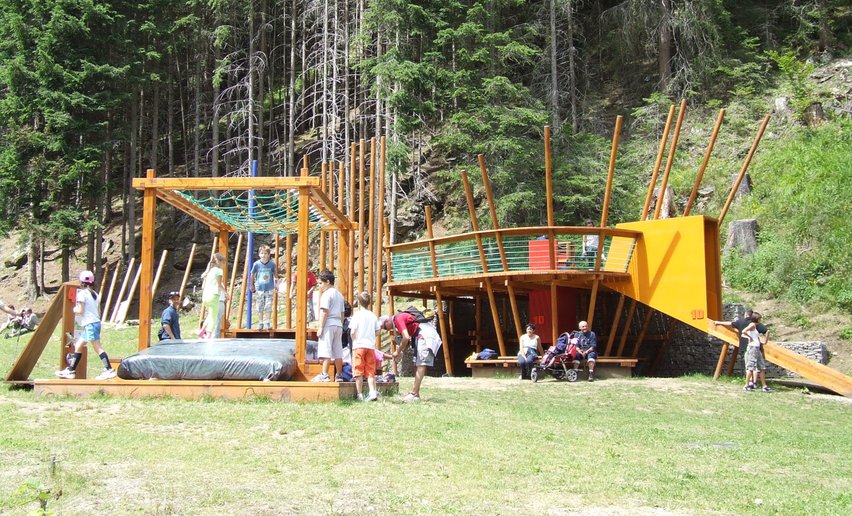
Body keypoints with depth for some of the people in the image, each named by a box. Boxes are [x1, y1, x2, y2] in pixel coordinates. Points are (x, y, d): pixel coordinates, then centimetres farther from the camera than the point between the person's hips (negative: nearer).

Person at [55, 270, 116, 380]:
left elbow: (80, 310, -12)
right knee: (78, 346, 14)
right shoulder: (94, 293, 15)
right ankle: (71, 371, 17)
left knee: (98, 348, -12)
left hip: (89, 324, -9)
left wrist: (73, 309, 5)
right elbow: (99, 312, 14)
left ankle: (109, 370, -17)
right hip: (96, 322, 9)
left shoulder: (82, 293, -8)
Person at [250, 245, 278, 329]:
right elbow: (252, 275, 5)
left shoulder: (272, 264, -6)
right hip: (259, 289, 0)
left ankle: (268, 323, 10)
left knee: (268, 307, -2)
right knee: (259, 308, 5)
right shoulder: (256, 264, -7)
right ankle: (261, 323, 18)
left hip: (269, 289, 0)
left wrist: (276, 282, 11)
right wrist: (252, 285, 10)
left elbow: (275, 273, 11)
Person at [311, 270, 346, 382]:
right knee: (338, 352, 9)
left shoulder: (326, 294, -7)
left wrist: (320, 327, -14)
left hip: (329, 324, -8)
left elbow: (324, 311, -14)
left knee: (326, 351, -11)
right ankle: (338, 376, 11)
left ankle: (324, 375, -16)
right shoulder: (339, 295, 19)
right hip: (338, 324, 8)